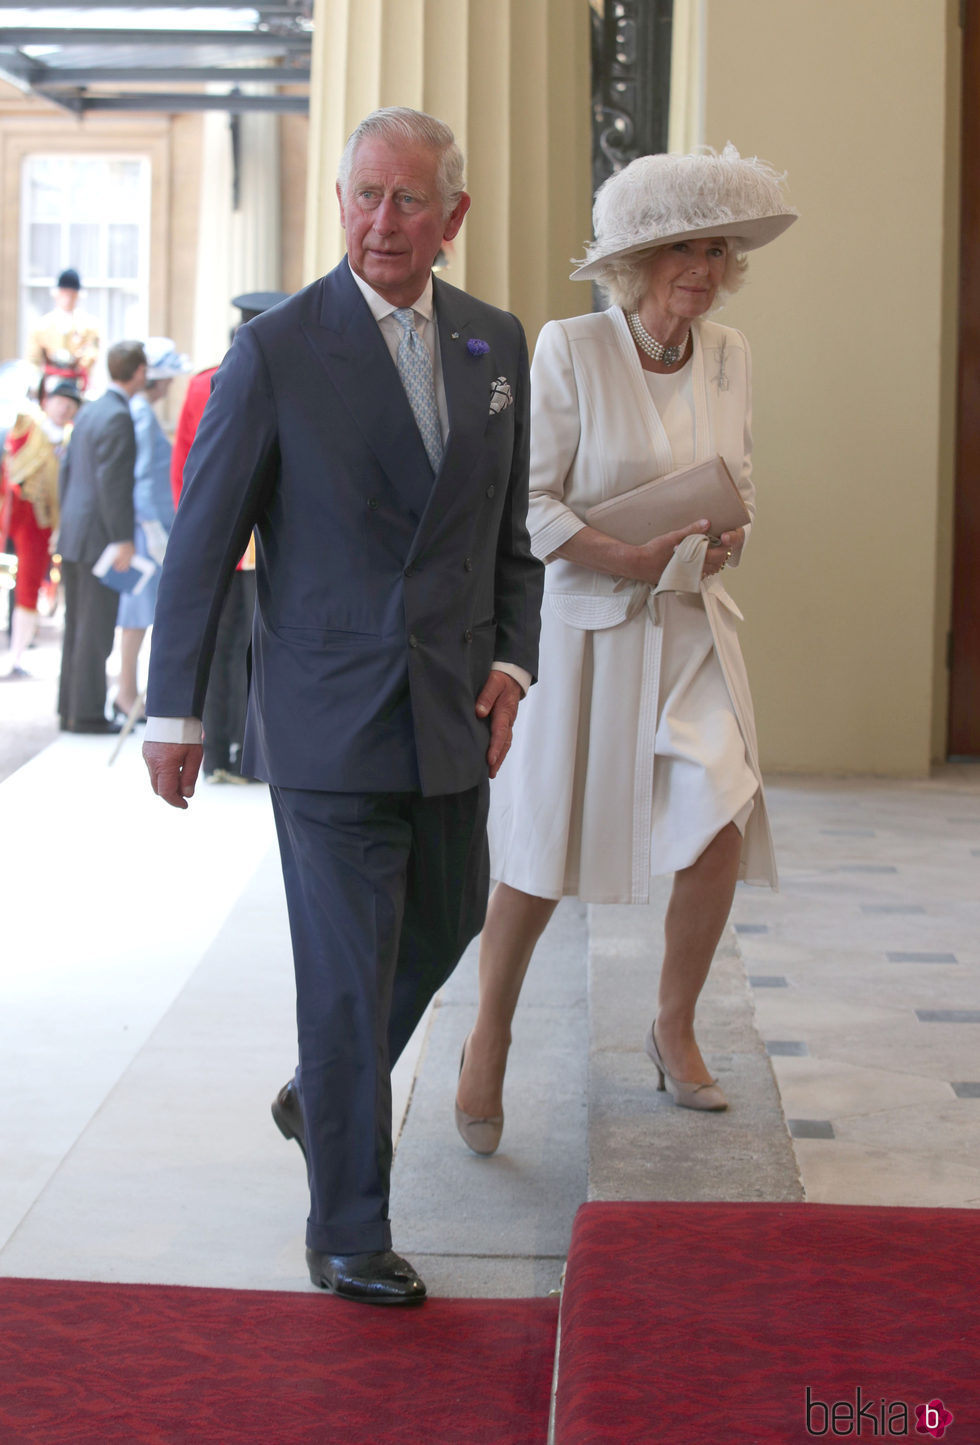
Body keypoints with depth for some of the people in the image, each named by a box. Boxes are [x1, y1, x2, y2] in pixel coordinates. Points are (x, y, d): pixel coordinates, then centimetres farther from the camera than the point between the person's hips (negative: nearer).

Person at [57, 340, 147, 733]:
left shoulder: (90, 412, 14)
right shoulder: (118, 417, -15)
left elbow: (67, 470, 18)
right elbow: (112, 483, -20)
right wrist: (123, 539, -18)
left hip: (74, 537, 9)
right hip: (99, 538, -9)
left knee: (78, 626, 12)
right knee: (96, 629, -4)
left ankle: (71, 709, 16)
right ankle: (87, 713, -2)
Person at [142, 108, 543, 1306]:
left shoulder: (495, 345, 6)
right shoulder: (276, 352, -9)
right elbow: (201, 541, -6)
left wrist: (512, 660, 1)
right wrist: (171, 712, -6)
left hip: (450, 712, 6)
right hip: (326, 716, -6)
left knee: (444, 924, 21)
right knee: (349, 968, -3)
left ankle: (322, 1094, 47)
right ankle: (347, 1230, 11)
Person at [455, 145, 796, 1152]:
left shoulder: (727, 353, 5)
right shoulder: (568, 352, -11)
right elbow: (529, 500, -11)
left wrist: (730, 533, -3)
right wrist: (623, 560, -22)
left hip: (690, 626, 4)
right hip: (586, 625, -4)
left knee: (720, 826, -8)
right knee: (540, 857, 3)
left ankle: (674, 1028, 16)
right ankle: (488, 1041, 24)